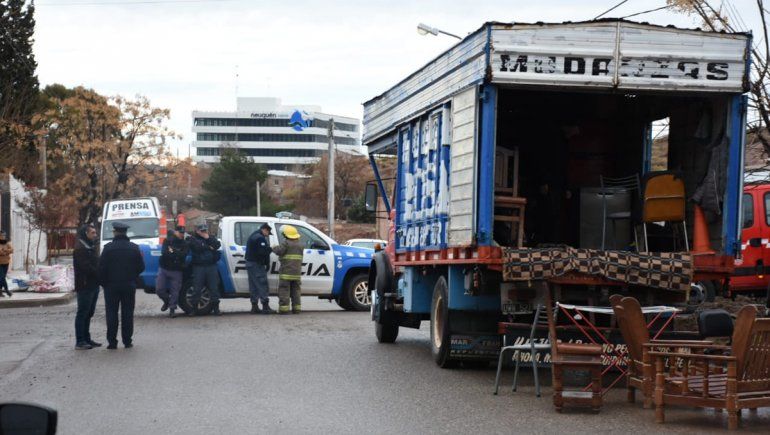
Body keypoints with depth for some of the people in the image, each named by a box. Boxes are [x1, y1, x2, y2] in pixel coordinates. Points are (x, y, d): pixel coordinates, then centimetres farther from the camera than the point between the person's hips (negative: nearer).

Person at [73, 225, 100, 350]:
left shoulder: (91, 247, 18)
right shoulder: (80, 249, -13)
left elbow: (96, 264, 17)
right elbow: (86, 267, -21)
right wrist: (100, 275, -17)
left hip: (93, 285, 9)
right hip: (85, 286, -9)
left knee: (88, 313, 13)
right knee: (82, 313, -6)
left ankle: (86, 339, 20)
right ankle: (80, 341, -4)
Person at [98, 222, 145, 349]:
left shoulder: (108, 248, -9)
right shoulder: (134, 248, 1)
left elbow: (102, 267, -10)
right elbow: (141, 267, 3)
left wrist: (103, 282, 4)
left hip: (111, 285, -2)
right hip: (129, 286, 2)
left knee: (111, 313, 3)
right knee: (128, 313, 7)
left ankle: (112, 342, 2)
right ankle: (127, 341, 7)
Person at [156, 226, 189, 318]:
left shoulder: (184, 245, 3)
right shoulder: (167, 241, 4)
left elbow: (183, 255, -16)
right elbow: (164, 252, -13)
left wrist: (172, 252, -18)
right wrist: (176, 254, -15)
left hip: (176, 271, -1)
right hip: (164, 269, 1)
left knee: (175, 291, -5)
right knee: (159, 289, -2)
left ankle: (172, 309, 6)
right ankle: (167, 301, 25)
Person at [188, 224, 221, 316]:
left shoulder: (211, 238, 17)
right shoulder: (193, 239, 7)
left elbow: (217, 245, -1)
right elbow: (197, 247, -12)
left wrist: (208, 238, -8)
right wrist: (209, 247, -3)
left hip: (211, 266, 2)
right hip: (199, 266, -2)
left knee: (214, 287, 0)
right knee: (197, 288, -3)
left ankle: (216, 308, 4)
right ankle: (194, 308, 5)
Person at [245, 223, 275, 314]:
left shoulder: (253, 236, 20)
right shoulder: (260, 238, -14)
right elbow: (263, 251, -24)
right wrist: (271, 249, -5)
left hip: (250, 263, 10)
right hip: (257, 265, -10)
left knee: (253, 286, 11)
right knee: (262, 284, -11)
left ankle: (254, 307, 12)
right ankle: (265, 307, -15)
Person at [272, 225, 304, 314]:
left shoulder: (286, 242, -9)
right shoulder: (300, 244, 14)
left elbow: (279, 251, -19)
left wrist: (274, 248, 2)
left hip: (286, 272, -6)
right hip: (297, 272, 6)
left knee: (284, 290, -4)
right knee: (296, 290, 13)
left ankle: (284, 308, -9)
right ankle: (296, 308, 12)